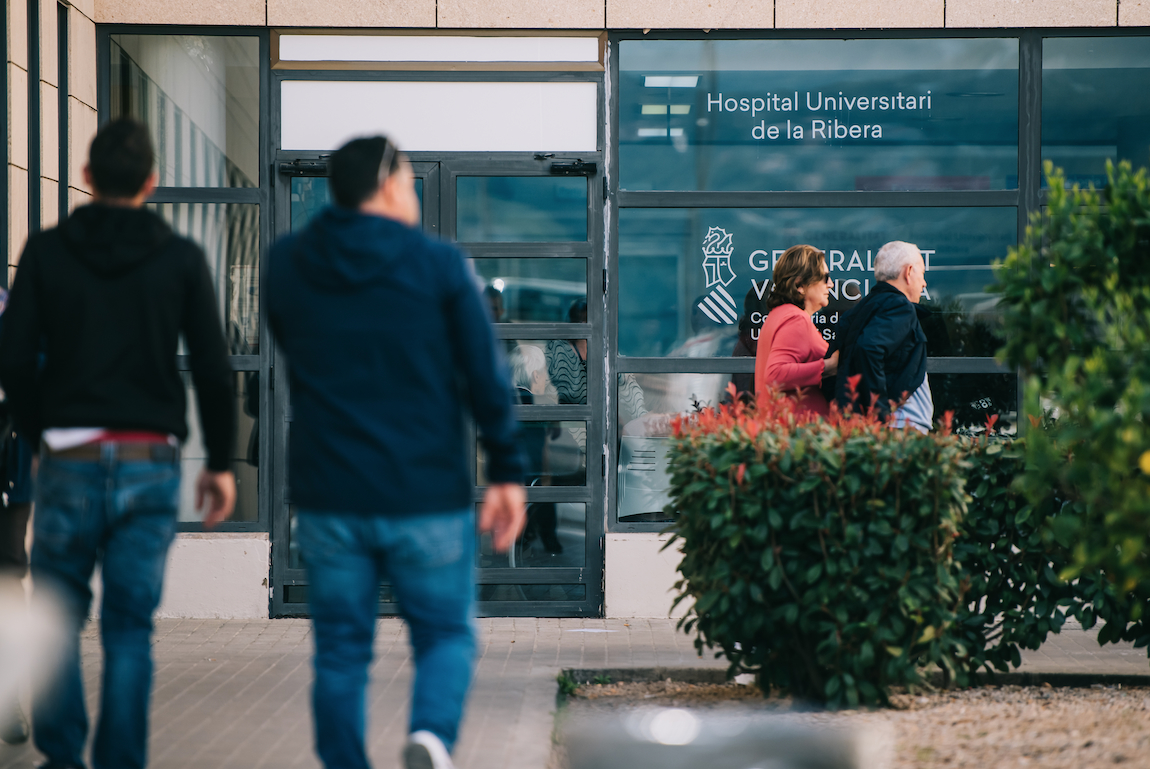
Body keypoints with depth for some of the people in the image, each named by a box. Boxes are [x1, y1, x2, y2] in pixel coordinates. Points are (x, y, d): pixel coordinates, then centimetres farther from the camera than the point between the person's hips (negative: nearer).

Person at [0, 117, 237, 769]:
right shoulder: (181, 258, 1)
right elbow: (213, 367, -1)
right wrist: (221, 462, 9)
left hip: (71, 463, 0)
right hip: (151, 464, 0)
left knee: (59, 617, 12)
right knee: (130, 627, 6)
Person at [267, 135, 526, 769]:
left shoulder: (284, 265, 3)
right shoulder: (439, 264, -5)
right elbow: (487, 377, -5)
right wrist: (507, 472, 1)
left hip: (327, 500, 2)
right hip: (428, 496, -2)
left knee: (341, 649, 12)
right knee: (445, 635, 11)